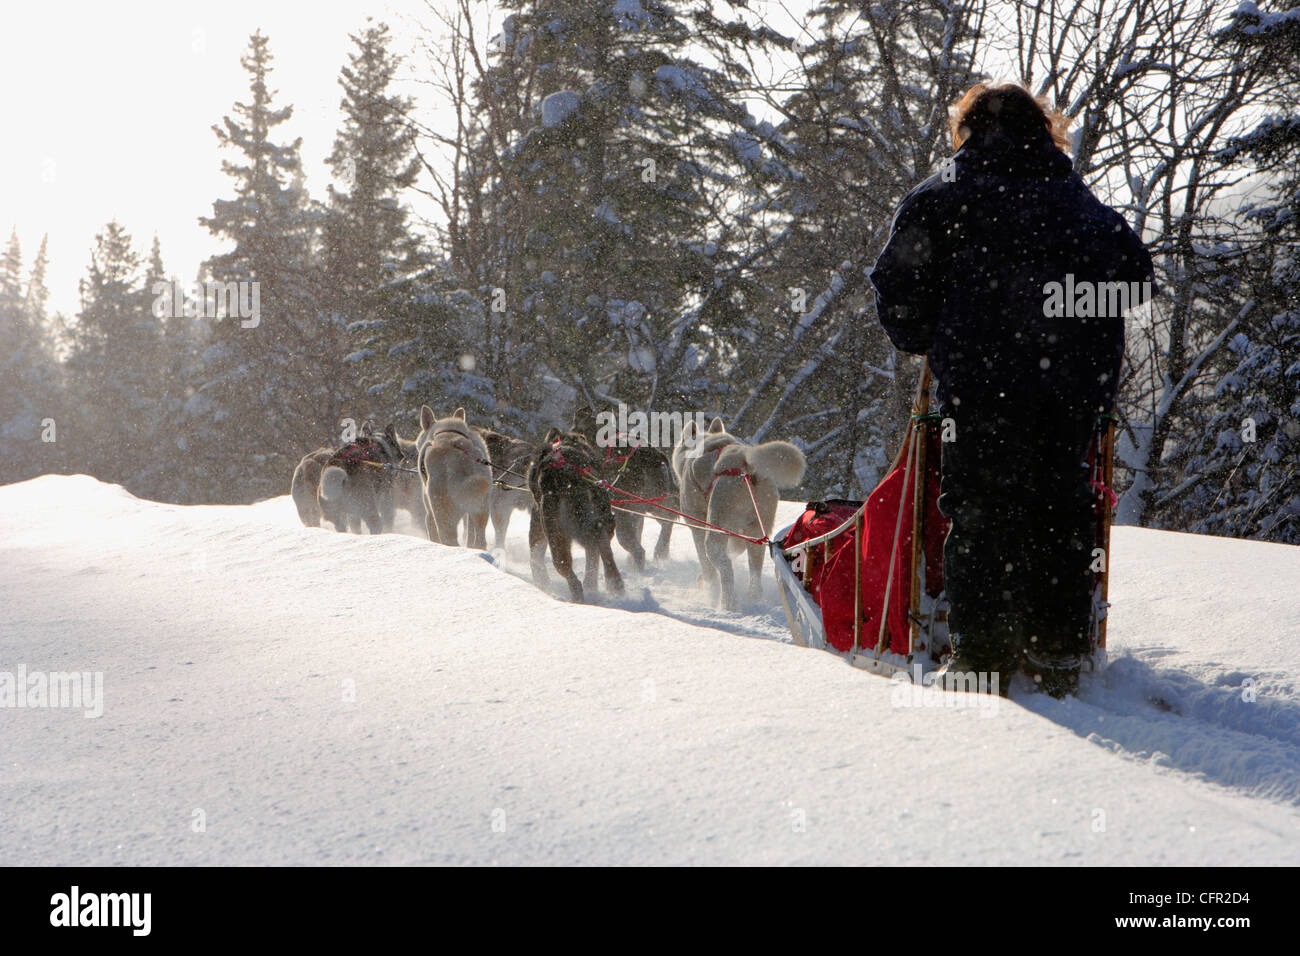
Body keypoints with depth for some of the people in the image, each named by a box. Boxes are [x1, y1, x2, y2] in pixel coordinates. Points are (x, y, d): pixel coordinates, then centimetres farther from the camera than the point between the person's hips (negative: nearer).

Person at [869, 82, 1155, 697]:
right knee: (1059, 510, 11)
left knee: (979, 510, 0)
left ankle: (982, 656, -4)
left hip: (983, 377, -4)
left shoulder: (942, 196, 7)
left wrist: (924, 341, 17)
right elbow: (1136, 276, 13)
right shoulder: (1078, 197, 18)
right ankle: (1058, 652, 14)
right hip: (1075, 385, 4)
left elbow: (899, 282, 0)